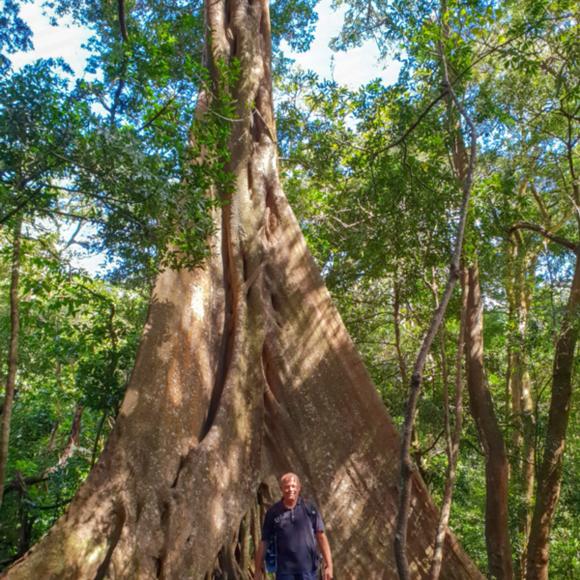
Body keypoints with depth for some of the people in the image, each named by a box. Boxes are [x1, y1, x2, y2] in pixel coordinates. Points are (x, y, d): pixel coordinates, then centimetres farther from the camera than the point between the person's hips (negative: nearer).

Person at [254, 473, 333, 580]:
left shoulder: (310, 510, -2)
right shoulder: (273, 513, -2)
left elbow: (321, 536, -1)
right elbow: (264, 542, 2)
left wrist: (329, 565, -7)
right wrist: (258, 569, 1)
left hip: (308, 569, 0)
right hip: (285, 570, 0)